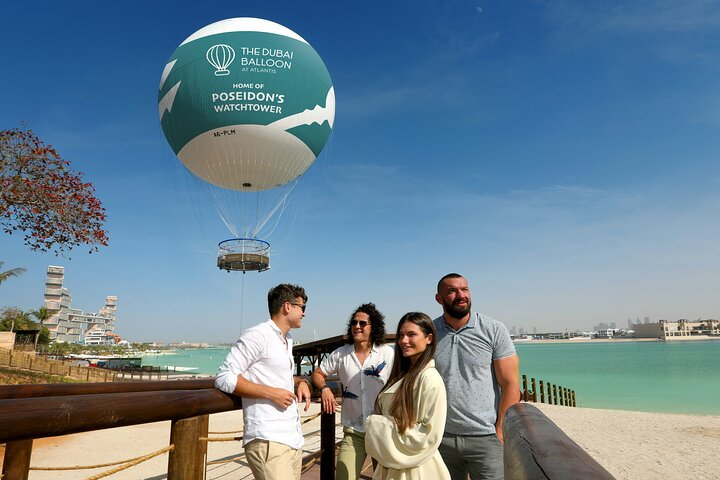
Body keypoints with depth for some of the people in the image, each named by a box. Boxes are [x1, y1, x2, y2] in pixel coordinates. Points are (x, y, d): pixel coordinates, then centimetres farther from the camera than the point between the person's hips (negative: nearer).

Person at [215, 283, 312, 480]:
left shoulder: (287, 341, 17)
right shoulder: (257, 335, -10)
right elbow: (224, 378, -14)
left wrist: (300, 382, 8)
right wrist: (271, 393, -16)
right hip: (268, 442, -9)